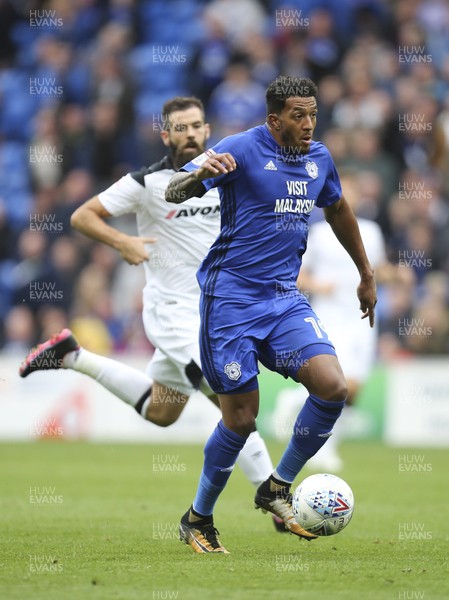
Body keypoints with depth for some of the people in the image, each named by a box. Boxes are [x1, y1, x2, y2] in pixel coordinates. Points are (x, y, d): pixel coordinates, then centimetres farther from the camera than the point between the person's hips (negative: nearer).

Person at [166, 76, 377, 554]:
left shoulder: (319, 158, 8)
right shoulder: (242, 149, -11)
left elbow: (337, 211, 27)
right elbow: (174, 192, -18)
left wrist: (366, 275, 33)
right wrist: (199, 173, -41)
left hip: (285, 298, 5)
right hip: (232, 296, -5)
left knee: (332, 386, -15)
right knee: (241, 416, -5)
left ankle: (277, 489, 4)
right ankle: (197, 519, 16)